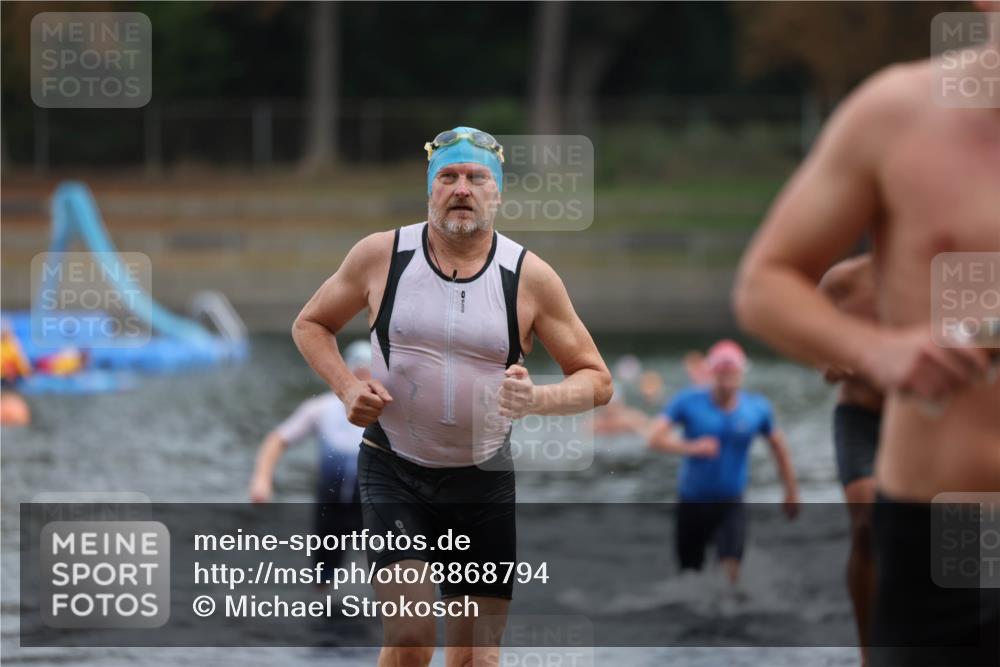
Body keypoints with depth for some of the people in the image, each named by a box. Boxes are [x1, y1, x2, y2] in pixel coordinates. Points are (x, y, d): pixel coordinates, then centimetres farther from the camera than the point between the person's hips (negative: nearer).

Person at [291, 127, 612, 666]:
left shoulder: (530, 277, -6)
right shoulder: (380, 256, -4)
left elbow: (596, 380, 0)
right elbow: (310, 325, 11)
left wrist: (536, 400, -21)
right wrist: (347, 388, -8)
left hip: (486, 482, 1)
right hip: (394, 473, -1)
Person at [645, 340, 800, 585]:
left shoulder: (757, 408, -3)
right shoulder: (689, 402, -8)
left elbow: (777, 445, 13)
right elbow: (655, 438, -16)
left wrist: (791, 490, 17)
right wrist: (690, 447, -33)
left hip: (731, 504, -1)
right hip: (693, 502, 1)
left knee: (731, 564, -24)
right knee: (689, 571, 9)